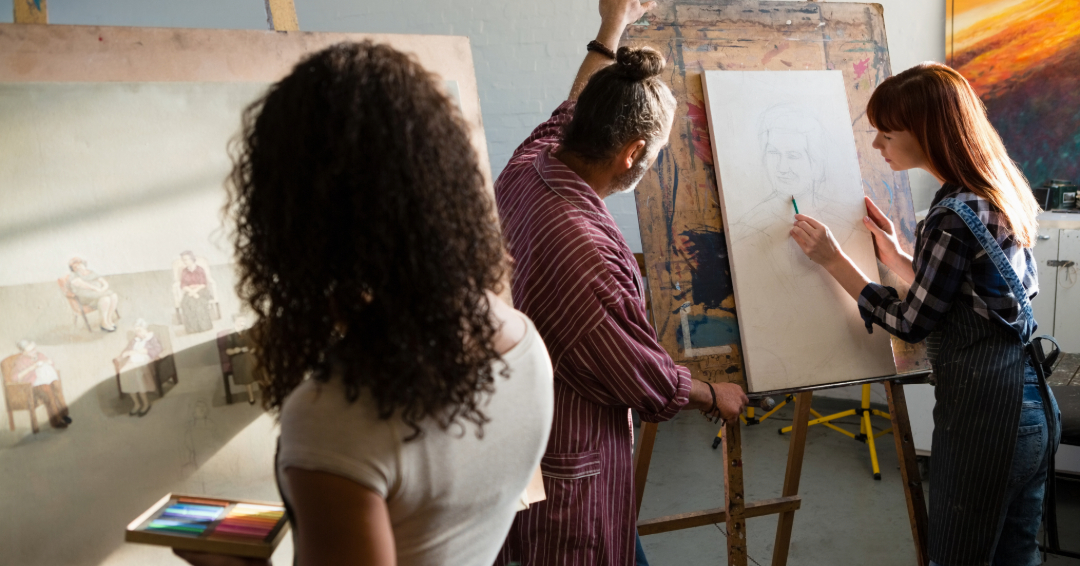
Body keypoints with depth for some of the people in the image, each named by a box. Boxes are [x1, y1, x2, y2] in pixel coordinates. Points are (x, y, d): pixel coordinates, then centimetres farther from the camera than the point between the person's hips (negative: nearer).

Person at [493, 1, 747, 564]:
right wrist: (716, 395, 0)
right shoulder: (585, 251, -36)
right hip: (569, 468, -8)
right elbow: (647, 379, -21)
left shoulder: (521, 174, -11)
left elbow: (565, 119, 14)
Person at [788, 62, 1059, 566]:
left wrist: (833, 260, -10)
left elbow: (912, 323, -13)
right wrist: (895, 255, 10)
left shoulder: (953, 216, -22)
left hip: (982, 413, -9)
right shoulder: (999, 192, 6)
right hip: (1031, 404, 9)